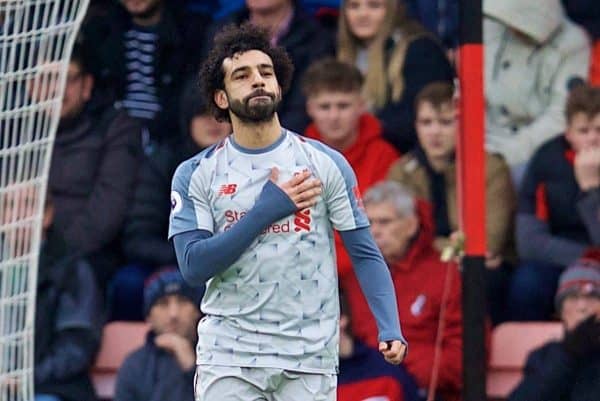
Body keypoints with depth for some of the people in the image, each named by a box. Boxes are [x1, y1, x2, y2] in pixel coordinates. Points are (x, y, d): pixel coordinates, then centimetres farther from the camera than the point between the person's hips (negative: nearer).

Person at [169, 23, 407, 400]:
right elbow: (193, 265, -8)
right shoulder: (195, 174, 3)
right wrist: (266, 212, -14)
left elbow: (365, 253, 1)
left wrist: (390, 328, -13)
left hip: (310, 359, 0)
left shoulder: (326, 163, 3)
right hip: (228, 358, 0)